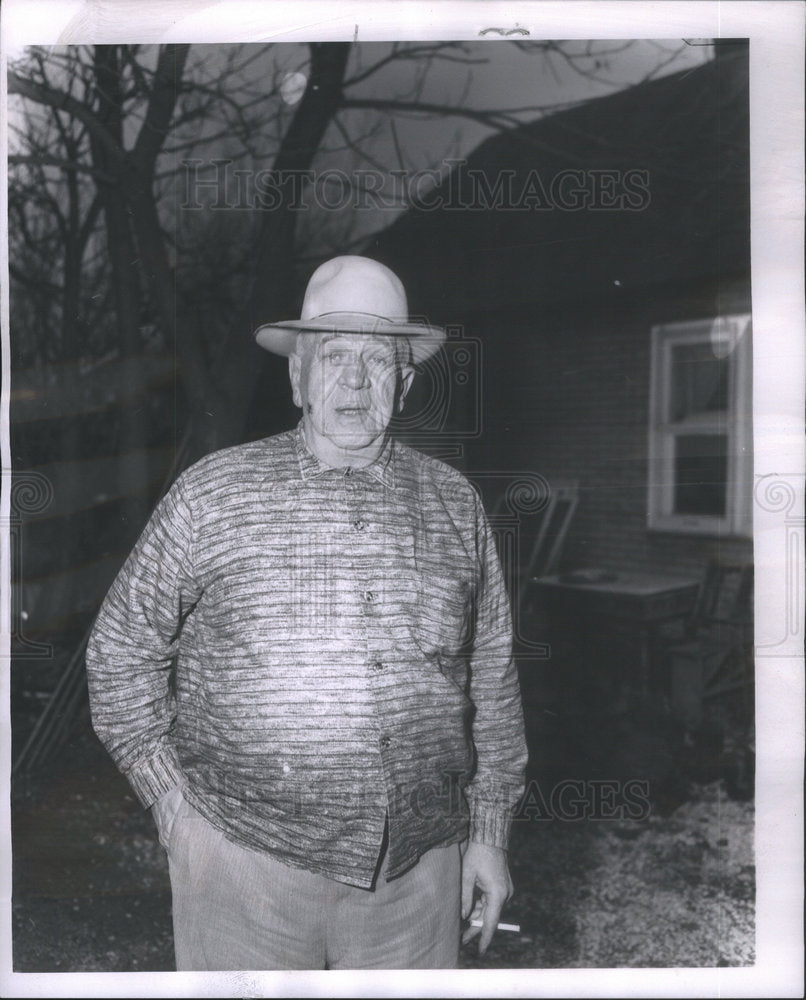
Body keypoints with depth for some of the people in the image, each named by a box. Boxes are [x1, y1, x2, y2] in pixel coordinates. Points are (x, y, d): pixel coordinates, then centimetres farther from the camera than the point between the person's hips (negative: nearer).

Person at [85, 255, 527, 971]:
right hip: (244, 854, -2)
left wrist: (489, 831, 9)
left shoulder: (455, 504, 4)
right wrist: (174, 802, -1)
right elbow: (122, 651, 3)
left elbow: (492, 677, 9)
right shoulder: (213, 492, -3)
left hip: (415, 870, 2)